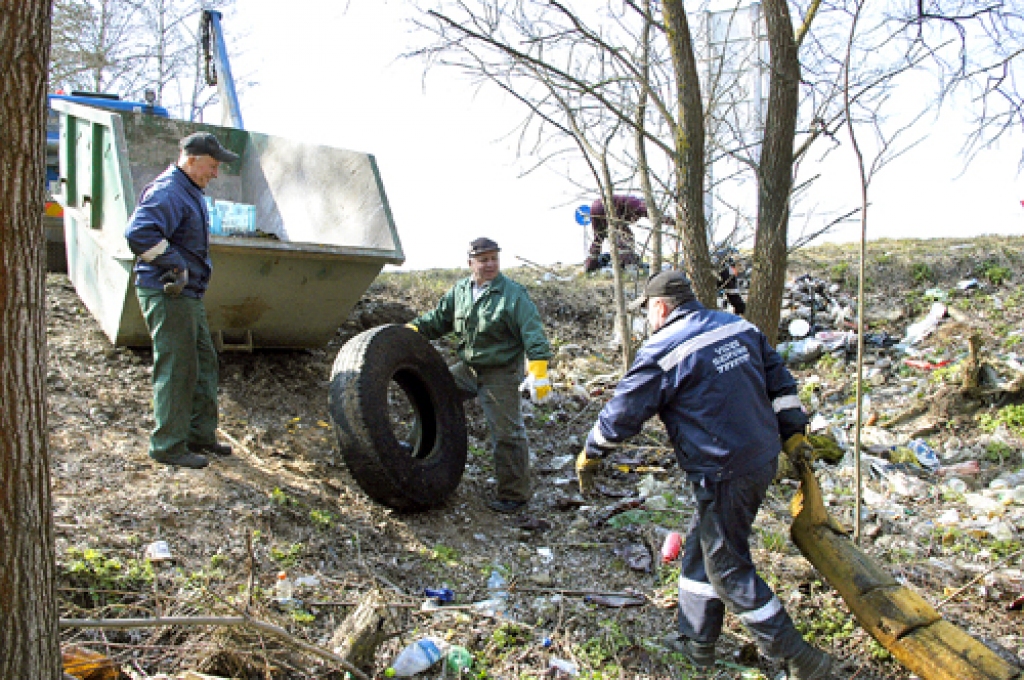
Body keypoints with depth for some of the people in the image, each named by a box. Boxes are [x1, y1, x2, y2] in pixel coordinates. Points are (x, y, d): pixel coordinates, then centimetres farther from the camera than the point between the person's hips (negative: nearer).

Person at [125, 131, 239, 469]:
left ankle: (201, 435, 27)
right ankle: (168, 445, 7)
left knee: (204, 362, 16)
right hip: (168, 295, -11)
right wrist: (175, 264, -25)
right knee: (176, 369, -4)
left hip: (187, 293, 11)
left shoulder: (190, 191, 16)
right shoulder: (168, 192, -18)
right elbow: (140, 232, -32)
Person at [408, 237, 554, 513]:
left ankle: (514, 495, 8)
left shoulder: (513, 294, -14)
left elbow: (533, 334, -20)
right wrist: (414, 328, 2)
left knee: (506, 433, -4)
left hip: (501, 374, -7)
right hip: (468, 368, 7)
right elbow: (439, 318, 18)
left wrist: (539, 371, -29)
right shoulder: (460, 290, 6)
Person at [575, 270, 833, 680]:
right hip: (762, 460, 9)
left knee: (729, 570, 6)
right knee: (701, 550, 21)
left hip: (724, 476, -9)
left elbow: (622, 414, -10)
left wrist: (589, 456, 4)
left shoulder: (663, 353, -15)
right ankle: (696, 642, 33)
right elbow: (780, 385, 11)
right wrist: (794, 438, 19)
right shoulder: (740, 328, 6)